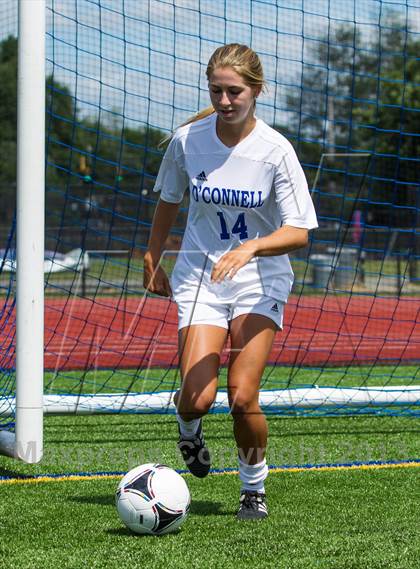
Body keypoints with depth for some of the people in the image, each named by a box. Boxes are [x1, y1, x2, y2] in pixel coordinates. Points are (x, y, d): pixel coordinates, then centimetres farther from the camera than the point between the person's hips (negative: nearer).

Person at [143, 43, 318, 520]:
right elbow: (168, 201, 13)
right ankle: (188, 428, 24)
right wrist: (152, 261, 18)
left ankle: (254, 488, 13)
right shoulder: (187, 140, -6)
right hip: (200, 275, 1)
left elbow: (298, 232, -14)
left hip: (260, 280, -1)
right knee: (197, 398, -15)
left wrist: (250, 248, -31)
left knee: (242, 397, -14)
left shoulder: (275, 150, -12)